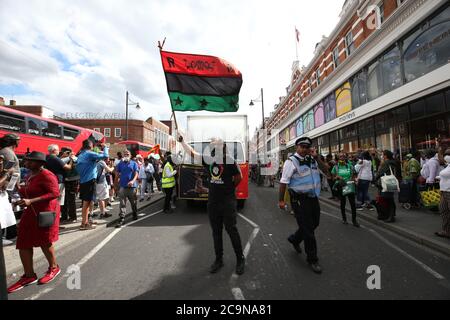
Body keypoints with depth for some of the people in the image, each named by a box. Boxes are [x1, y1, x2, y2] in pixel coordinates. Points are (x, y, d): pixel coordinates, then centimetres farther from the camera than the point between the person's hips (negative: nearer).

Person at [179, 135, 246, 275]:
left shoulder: (229, 160, -11)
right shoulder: (208, 160, 3)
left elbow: (238, 177, -2)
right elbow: (192, 152, 12)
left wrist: (229, 189, 5)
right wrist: (182, 141, 16)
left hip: (228, 201, -5)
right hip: (213, 201, 5)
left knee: (231, 229, 3)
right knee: (216, 232, 13)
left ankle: (240, 259, 21)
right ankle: (219, 260, 29)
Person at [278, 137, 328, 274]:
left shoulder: (312, 159, 8)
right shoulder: (291, 161, -12)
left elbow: (326, 170, 6)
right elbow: (283, 182, -14)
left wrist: (316, 157, -7)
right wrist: (281, 200, -14)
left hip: (313, 198, 7)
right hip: (300, 200, -7)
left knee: (314, 224, 20)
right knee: (308, 229, 2)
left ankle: (294, 239, 46)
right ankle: (312, 260, 22)